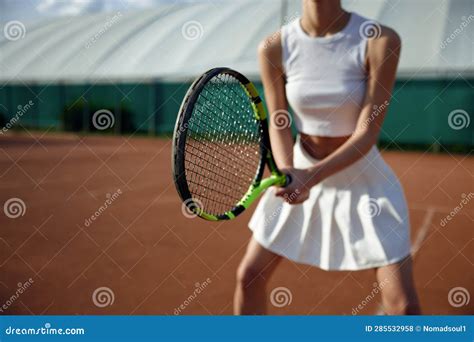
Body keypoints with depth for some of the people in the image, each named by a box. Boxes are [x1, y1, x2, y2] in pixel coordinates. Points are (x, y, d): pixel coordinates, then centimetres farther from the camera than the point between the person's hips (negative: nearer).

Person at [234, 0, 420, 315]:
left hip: (363, 181, -2)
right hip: (302, 176, 3)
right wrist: (288, 172, -25)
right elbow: (278, 125, -5)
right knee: (249, 275, 9)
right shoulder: (273, 48, -9)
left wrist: (312, 176, -33)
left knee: (404, 305, -5)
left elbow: (367, 133, -19)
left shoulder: (381, 41, -18)